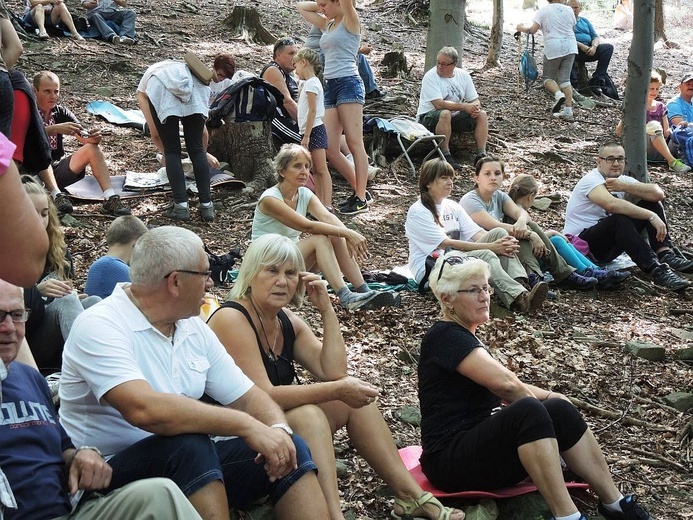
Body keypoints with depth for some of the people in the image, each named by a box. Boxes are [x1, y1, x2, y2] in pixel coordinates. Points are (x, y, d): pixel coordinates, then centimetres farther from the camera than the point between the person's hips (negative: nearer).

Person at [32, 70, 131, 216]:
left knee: (92, 148, -15)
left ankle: (110, 199, -32)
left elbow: (84, 138, -4)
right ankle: (57, 195, -44)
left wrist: (93, 138, -27)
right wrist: (55, 129, -40)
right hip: (34, 170, -4)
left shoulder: (61, 112, 7)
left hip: (58, 170, 4)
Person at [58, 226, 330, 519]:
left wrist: (279, 429, -14)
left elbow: (247, 396, 9)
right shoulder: (100, 327, -16)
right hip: (113, 475, -7)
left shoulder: (194, 328, 9)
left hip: (193, 465, 7)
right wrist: (246, 425, -31)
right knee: (188, 445, -35)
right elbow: (143, 410, -33)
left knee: (290, 448, -10)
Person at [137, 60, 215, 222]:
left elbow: (155, 134, 27)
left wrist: (166, 152, 46)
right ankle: (206, 205, 12)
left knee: (171, 151, 12)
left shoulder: (143, 91, 38)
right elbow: (203, 131, 42)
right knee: (196, 149, 14)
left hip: (160, 90, -2)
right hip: (195, 87, 2)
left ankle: (181, 206, 8)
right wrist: (204, 153, 58)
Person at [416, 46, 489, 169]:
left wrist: (475, 108, -21)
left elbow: (475, 101, 4)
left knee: (482, 114, -11)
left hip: (455, 117, 6)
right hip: (428, 118, -6)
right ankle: (446, 157, -29)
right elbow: (439, 104, -27)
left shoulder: (463, 75, 2)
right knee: (445, 114, -38)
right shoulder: (430, 76, -16)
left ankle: (481, 155, -12)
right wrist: (464, 106, -24)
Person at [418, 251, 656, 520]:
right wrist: (548, 398, -5)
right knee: (529, 411, -32)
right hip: (451, 461, -9)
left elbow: (507, 387, 17)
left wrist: (550, 397, 0)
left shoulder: (465, 335, 18)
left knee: (559, 411, -12)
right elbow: (505, 383, -23)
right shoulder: (445, 336, -13)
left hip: (486, 443, 9)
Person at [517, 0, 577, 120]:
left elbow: (532, 30, -7)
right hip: (570, 46, 3)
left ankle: (558, 94, -20)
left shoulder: (543, 11, -2)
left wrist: (522, 28, 11)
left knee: (548, 78, 11)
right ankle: (568, 109, -2)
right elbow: (572, 28, 17)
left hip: (553, 48, -3)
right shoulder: (569, 10, 8)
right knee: (565, 78, 6)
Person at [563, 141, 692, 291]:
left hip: (609, 243, 8)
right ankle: (657, 270, -41)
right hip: (581, 244, -8)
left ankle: (666, 255, -21)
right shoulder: (591, 181, -16)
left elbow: (658, 193, -9)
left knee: (651, 204, -3)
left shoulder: (622, 180, 7)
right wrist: (651, 216, -38)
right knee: (620, 220, -36)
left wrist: (623, 186, -19)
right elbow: (612, 204, -37)